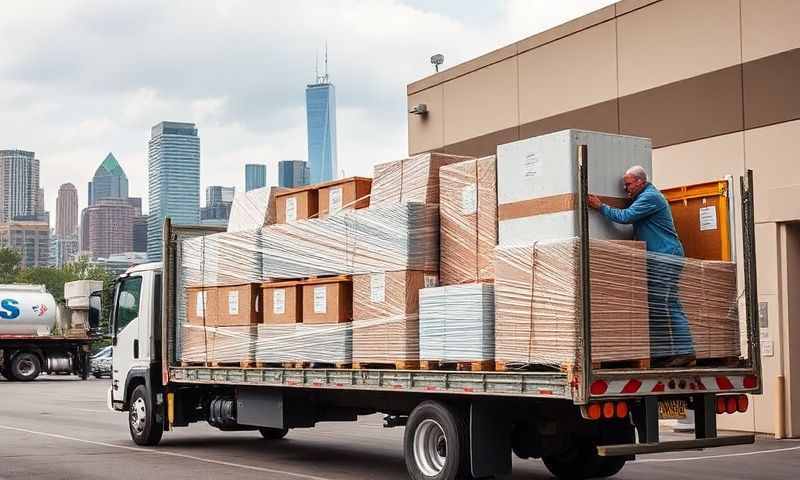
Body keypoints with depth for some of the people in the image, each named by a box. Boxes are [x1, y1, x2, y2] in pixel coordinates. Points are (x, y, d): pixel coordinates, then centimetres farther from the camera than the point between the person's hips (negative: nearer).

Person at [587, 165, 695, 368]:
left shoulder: (650, 197, -12)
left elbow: (625, 217, -19)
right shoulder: (645, 197, 21)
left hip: (665, 257, -10)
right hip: (657, 258, 10)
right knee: (657, 305, 6)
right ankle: (668, 353, 7)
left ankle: (684, 352, -11)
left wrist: (600, 206, -11)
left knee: (666, 305, -12)